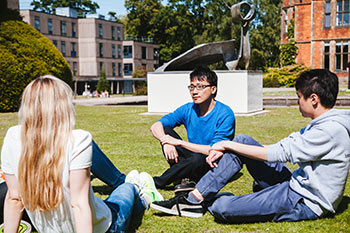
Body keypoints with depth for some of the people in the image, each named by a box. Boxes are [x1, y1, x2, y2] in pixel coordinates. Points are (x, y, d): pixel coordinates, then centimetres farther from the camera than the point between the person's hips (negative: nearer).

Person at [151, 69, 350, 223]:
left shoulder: (331, 129, -21)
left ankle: (206, 200, 14)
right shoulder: (320, 124, 11)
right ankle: (194, 199, -2)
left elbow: (279, 152, -21)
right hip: (297, 185, 10)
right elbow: (285, 145, 9)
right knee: (243, 140, 0)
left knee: (222, 207, -24)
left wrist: (229, 145, -10)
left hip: (305, 203, -10)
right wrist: (226, 149, 1)